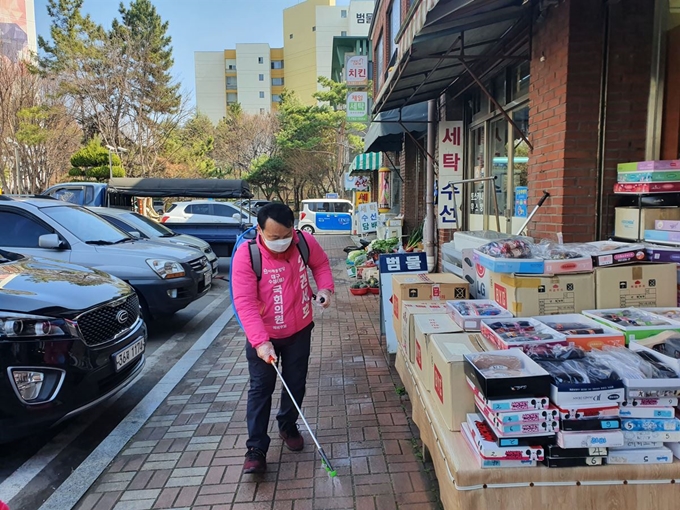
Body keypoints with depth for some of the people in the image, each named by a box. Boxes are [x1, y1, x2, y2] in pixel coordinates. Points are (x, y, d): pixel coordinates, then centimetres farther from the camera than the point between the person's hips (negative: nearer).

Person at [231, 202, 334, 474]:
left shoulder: (304, 241, -15)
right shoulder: (246, 255, -25)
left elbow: (321, 263, 7)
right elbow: (244, 302, -27)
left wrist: (325, 288, -13)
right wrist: (260, 341, -34)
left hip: (300, 331, 3)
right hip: (263, 336, -3)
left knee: (296, 384, 16)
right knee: (260, 389, 1)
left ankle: (288, 427, 40)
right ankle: (256, 449, 13)